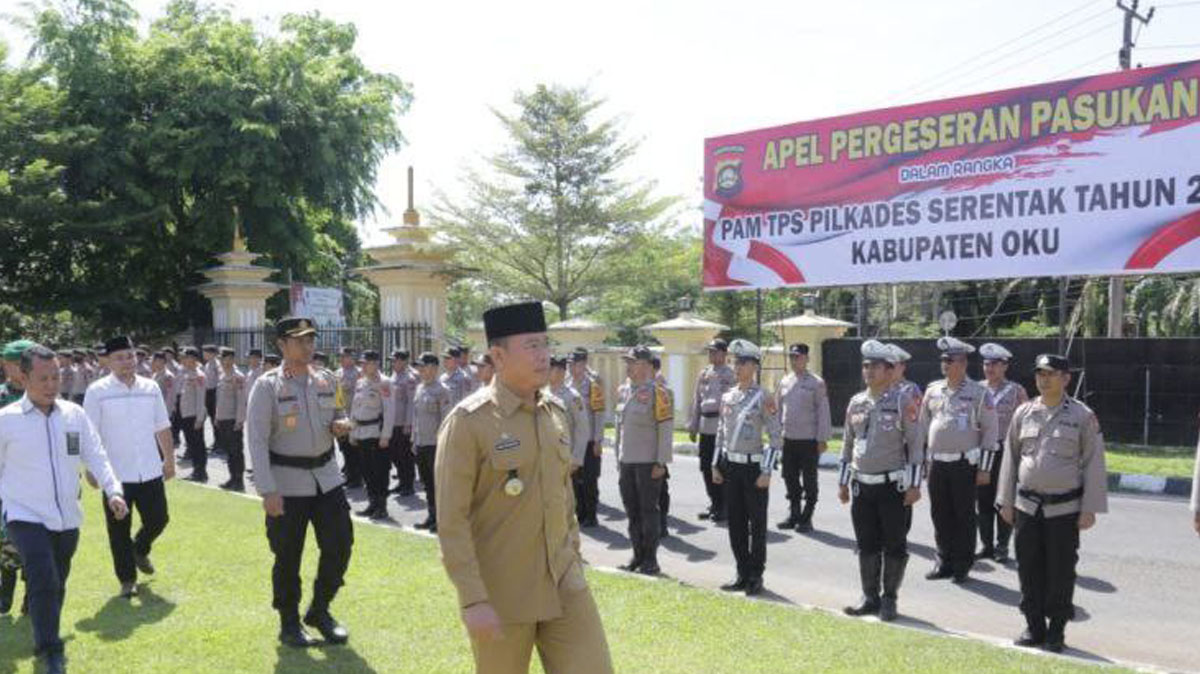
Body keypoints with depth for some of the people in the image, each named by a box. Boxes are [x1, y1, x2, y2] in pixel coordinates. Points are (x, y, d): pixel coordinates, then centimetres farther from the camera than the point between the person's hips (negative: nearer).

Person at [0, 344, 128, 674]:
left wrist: (112, 490, -13)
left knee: (57, 585, 16)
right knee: (44, 581, -16)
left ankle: (47, 642, 37)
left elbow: (95, 456, 1)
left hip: (67, 518, 4)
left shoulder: (74, 414, 1)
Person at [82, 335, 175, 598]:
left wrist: (169, 460, 11)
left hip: (150, 471, 3)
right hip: (116, 473, -3)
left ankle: (140, 551, 39)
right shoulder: (97, 391, -5)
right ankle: (127, 579, 20)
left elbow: (162, 428, 11)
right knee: (119, 530, 6)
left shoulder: (151, 387, 5)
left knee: (158, 519, 8)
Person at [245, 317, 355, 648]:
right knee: (287, 558, 6)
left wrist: (341, 425, -7)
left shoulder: (327, 380, 4)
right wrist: (268, 491, -19)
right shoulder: (267, 386, -11)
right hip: (287, 482, -4)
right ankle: (289, 624, 25)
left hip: (327, 475, 5)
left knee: (340, 546, 6)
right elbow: (256, 440, -13)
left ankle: (319, 611, 27)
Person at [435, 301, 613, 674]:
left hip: (563, 583, 5)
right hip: (500, 593, -5)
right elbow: (451, 520, -16)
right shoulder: (468, 422, -15)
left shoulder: (555, 412, 5)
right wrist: (473, 600, -18)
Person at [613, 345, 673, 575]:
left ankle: (651, 560, 12)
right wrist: (618, 457, 15)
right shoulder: (622, 391, 10)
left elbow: (666, 429, -11)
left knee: (648, 511, 2)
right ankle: (638, 555, 24)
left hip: (648, 463, -6)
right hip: (626, 462, 6)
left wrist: (661, 463, -14)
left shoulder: (657, 392, -10)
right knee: (632, 511, 12)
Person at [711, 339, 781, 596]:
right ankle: (742, 575, 21)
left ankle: (756, 577, 15)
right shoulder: (727, 396, 8)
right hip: (730, 466, 6)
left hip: (754, 467, -5)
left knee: (757, 524, 4)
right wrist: (716, 465, 10)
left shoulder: (764, 399, -9)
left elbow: (775, 438, -11)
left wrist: (767, 472, -15)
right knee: (735, 523, 10)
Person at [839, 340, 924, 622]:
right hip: (862, 486, 5)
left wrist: (914, 485, -12)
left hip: (894, 485, -5)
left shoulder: (904, 400, -7)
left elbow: (915, 444, -8)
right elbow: (848, 444, 14)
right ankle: (870, 597, 23)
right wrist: (843, 482, 13)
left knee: (894, 546, 6)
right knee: (866, 546, 11)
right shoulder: (856, 402, 8)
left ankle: (889, 599, 18)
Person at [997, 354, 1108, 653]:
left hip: (1065, 508, -3)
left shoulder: (1082, 416, -4)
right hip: (1027, 507, 3)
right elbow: (1010, 457, 9)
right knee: (1029, 571, 9)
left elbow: (1093, 463, -3)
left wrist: (1090, 508, -7)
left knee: (1060, 573, 5)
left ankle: (1056, 632, 19)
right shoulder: (1023, 413, 5)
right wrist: (1006, 501, 7)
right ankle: (1034, 627, 22)